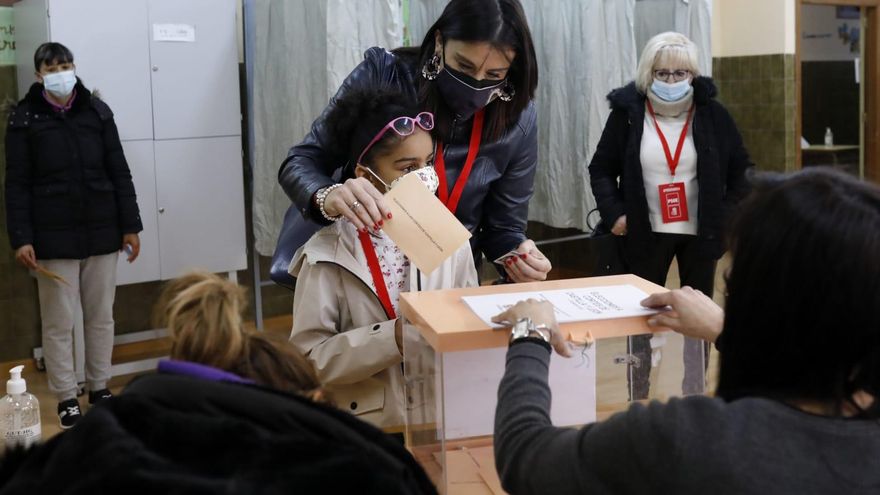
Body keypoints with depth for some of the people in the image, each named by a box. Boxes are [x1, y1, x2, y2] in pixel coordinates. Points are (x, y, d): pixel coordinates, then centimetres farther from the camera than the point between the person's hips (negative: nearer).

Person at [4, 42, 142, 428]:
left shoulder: (97, 111, 6)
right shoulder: (24, 118, 0)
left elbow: (119, 172, 7)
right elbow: (16, 184, -2)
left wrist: (130, 226, 3)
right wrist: (21, 238, -10)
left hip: (101, 232, 2)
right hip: (54, 237, -2)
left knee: (101, 316, 10)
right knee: (59, 321, 3)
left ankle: (100, 388, 24)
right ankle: (67, 398, 14)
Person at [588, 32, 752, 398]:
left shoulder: (713, 114, -3)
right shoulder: (626, 113, -6)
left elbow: (740, 169, 5)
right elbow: (601, 169, 1)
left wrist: (729, 214, -5)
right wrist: (613, 212, -10)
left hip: (700, 232, 1)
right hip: (646, 233, -1)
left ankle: (694, 399, 26)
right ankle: (638, 402, 20)